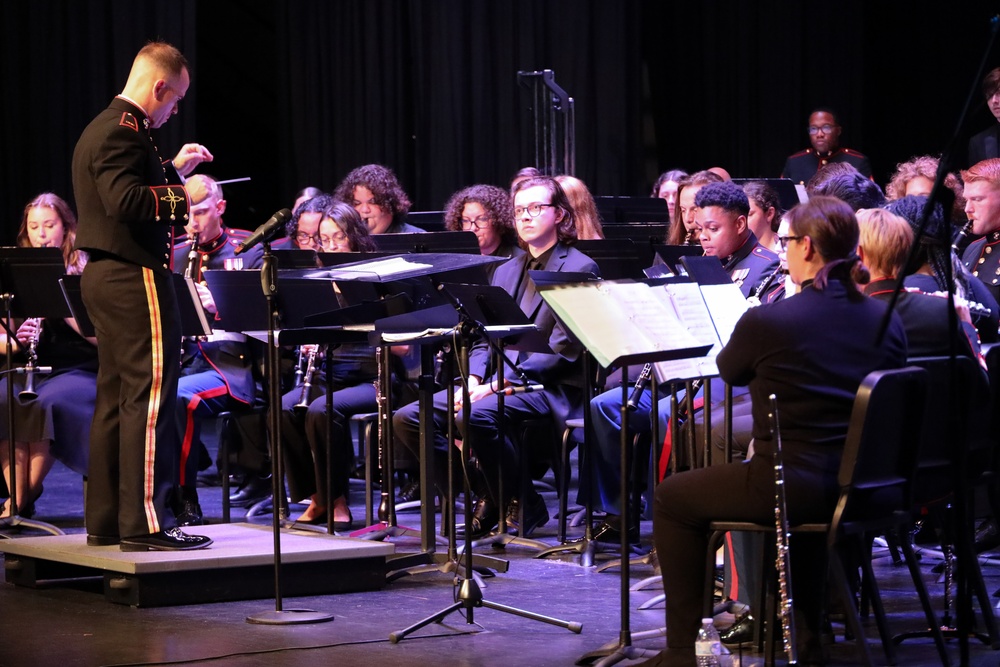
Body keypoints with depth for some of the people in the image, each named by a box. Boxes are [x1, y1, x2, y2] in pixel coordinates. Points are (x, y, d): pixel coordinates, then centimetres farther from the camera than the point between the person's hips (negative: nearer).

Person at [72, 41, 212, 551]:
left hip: (104, 278, 11)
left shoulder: (104, 128, 19)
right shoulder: (123, 132, -14)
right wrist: (182, 193, -16)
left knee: (116, 398, 13)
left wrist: (172, 172, 24)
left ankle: (104, 520, 17)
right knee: (149, 397, -9)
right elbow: (126, 202, -26)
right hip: (135, 279, -11)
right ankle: (144, 523, -10)